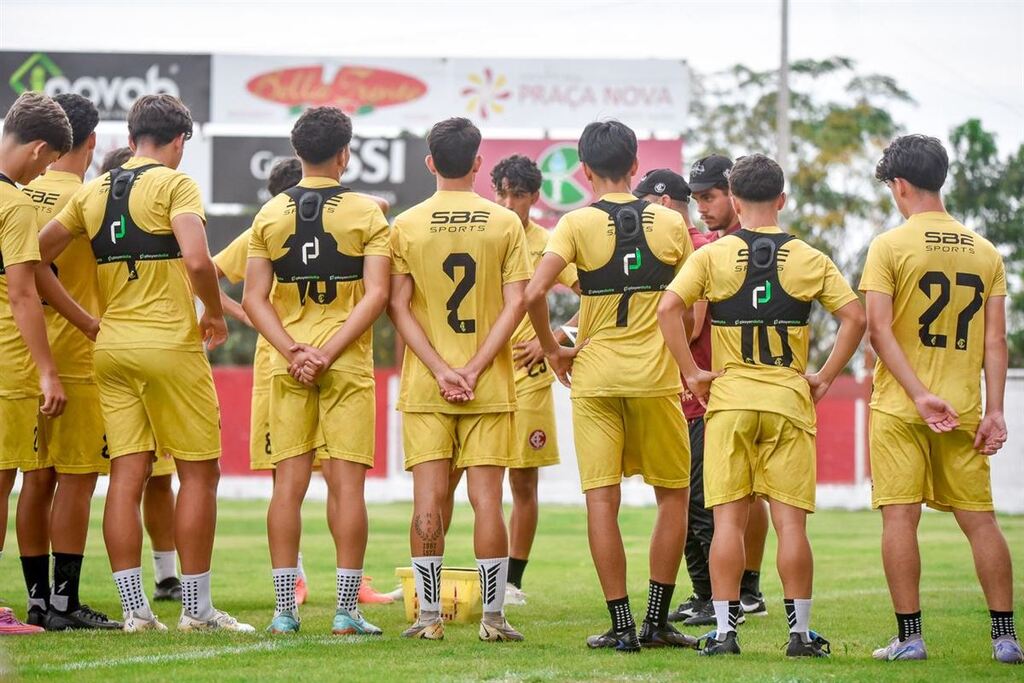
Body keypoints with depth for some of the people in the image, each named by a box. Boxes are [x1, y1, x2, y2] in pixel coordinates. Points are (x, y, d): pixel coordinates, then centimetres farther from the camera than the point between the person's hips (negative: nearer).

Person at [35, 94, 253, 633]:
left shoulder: (92, 192, 12)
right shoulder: (173, 184, -6)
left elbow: (35, 261, 12)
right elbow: (197, 261, -20)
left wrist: (86, 322, 14)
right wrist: (214, 314, -3)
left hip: (110, 347, 6)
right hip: (169, 345, -6)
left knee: (127, 474, 4)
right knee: (199, 472, 3)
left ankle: (134, 608, 1)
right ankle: (196, 607, 3)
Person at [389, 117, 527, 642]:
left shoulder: (406, 225, 0)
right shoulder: (505, 224, 0)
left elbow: (398, 306, -4)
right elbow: (515, 304, -5)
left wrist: (441, 370, -6)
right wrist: (473, 369, -6)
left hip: (425, 387, 0)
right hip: (490, 385, 0)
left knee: (428, 501, 2)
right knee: (486, 499, 2)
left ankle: (429, 616, 2)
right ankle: (493, 616, 2)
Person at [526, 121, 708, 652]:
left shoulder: (577, 224, -6)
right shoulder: (670, 223, 2)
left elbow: (534, 293, -17)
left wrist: (552, 348, -1)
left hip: (593, 374, -1)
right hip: (655, 374, 1)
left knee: (602, 498, 2)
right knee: (673, 494, 13)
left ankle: (621, 625, 0)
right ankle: (656, 622, 10)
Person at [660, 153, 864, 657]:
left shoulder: (712, 256, 0)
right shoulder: (810, 260, 3)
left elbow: (668, 307, -11)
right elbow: (854, 318, -3)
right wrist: (825, 377, 4)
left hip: (729, 400, 0)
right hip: (789, 399, 0)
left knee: (728, 519, 1)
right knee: (790, 521, 2)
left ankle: (724, 630, -1)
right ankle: (800, 633, 4)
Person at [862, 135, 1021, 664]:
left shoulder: (890, 246, -4)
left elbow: (879, 330, -12)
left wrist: (920, 396, -14)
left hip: (899, 407, -4)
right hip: (963, 410, 4)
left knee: (900, 517, -1)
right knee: (979, 518, 6)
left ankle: (909, 637, -3)